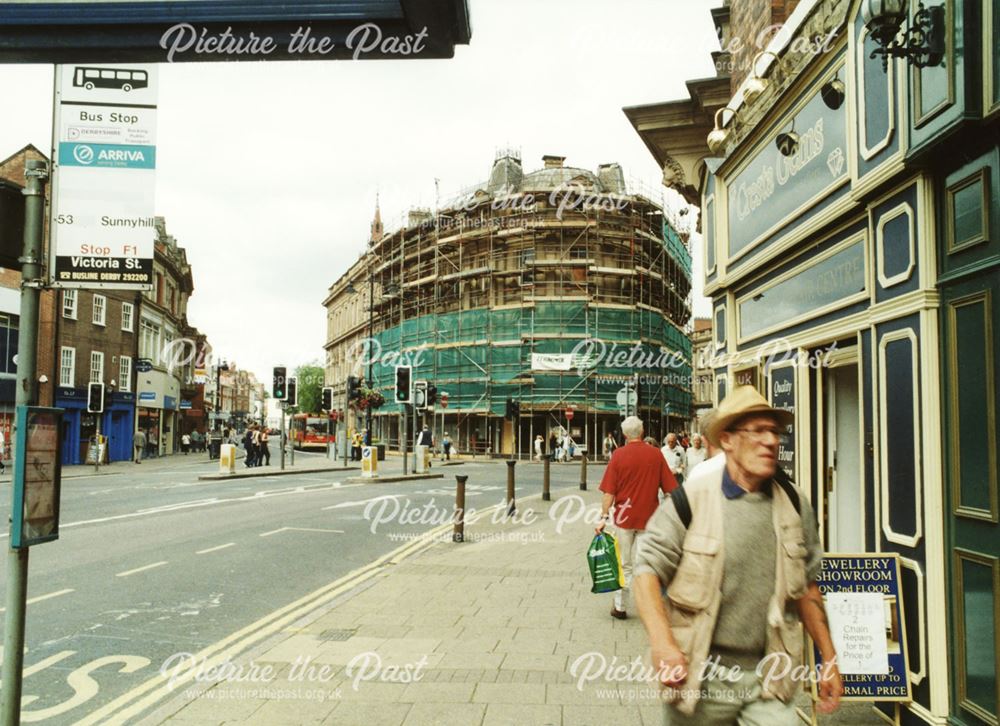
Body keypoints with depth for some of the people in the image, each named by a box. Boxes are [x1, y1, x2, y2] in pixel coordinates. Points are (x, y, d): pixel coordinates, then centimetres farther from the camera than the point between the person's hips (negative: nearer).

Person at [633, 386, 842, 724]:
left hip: (769, 679, 3)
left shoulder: (793, 503, 4)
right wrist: (663, 645, -23)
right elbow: (649, 570, -11)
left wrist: (829, 659, 12)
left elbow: (806, 584, 13)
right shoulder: (691, 499, -10)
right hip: (699, 677, -3)